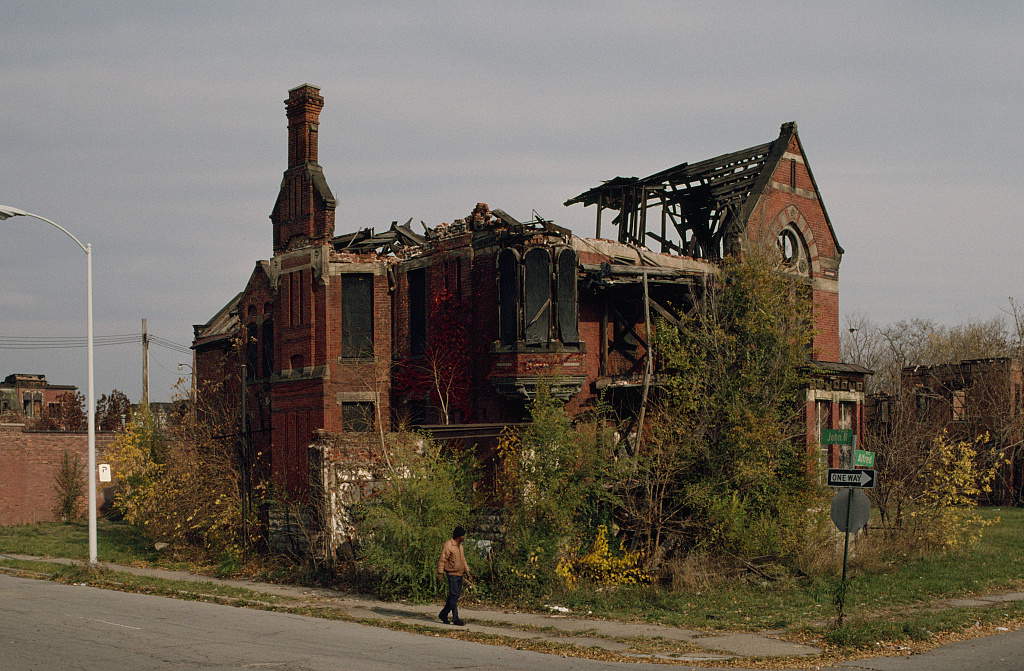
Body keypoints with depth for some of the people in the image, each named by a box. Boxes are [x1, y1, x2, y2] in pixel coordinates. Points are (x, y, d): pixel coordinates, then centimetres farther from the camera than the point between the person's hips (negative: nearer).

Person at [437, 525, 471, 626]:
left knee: (455, 595, 11)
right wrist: (440, 572, -18)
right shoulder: (448, 545, -12)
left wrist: (466, 571, 18)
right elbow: (442, 559, -14)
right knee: (454, 596, -10)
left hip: (460, 574, 9)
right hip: (452, 574, -9)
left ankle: (443, 614, 22)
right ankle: (455, 619, -9)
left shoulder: (459, 545, 15)